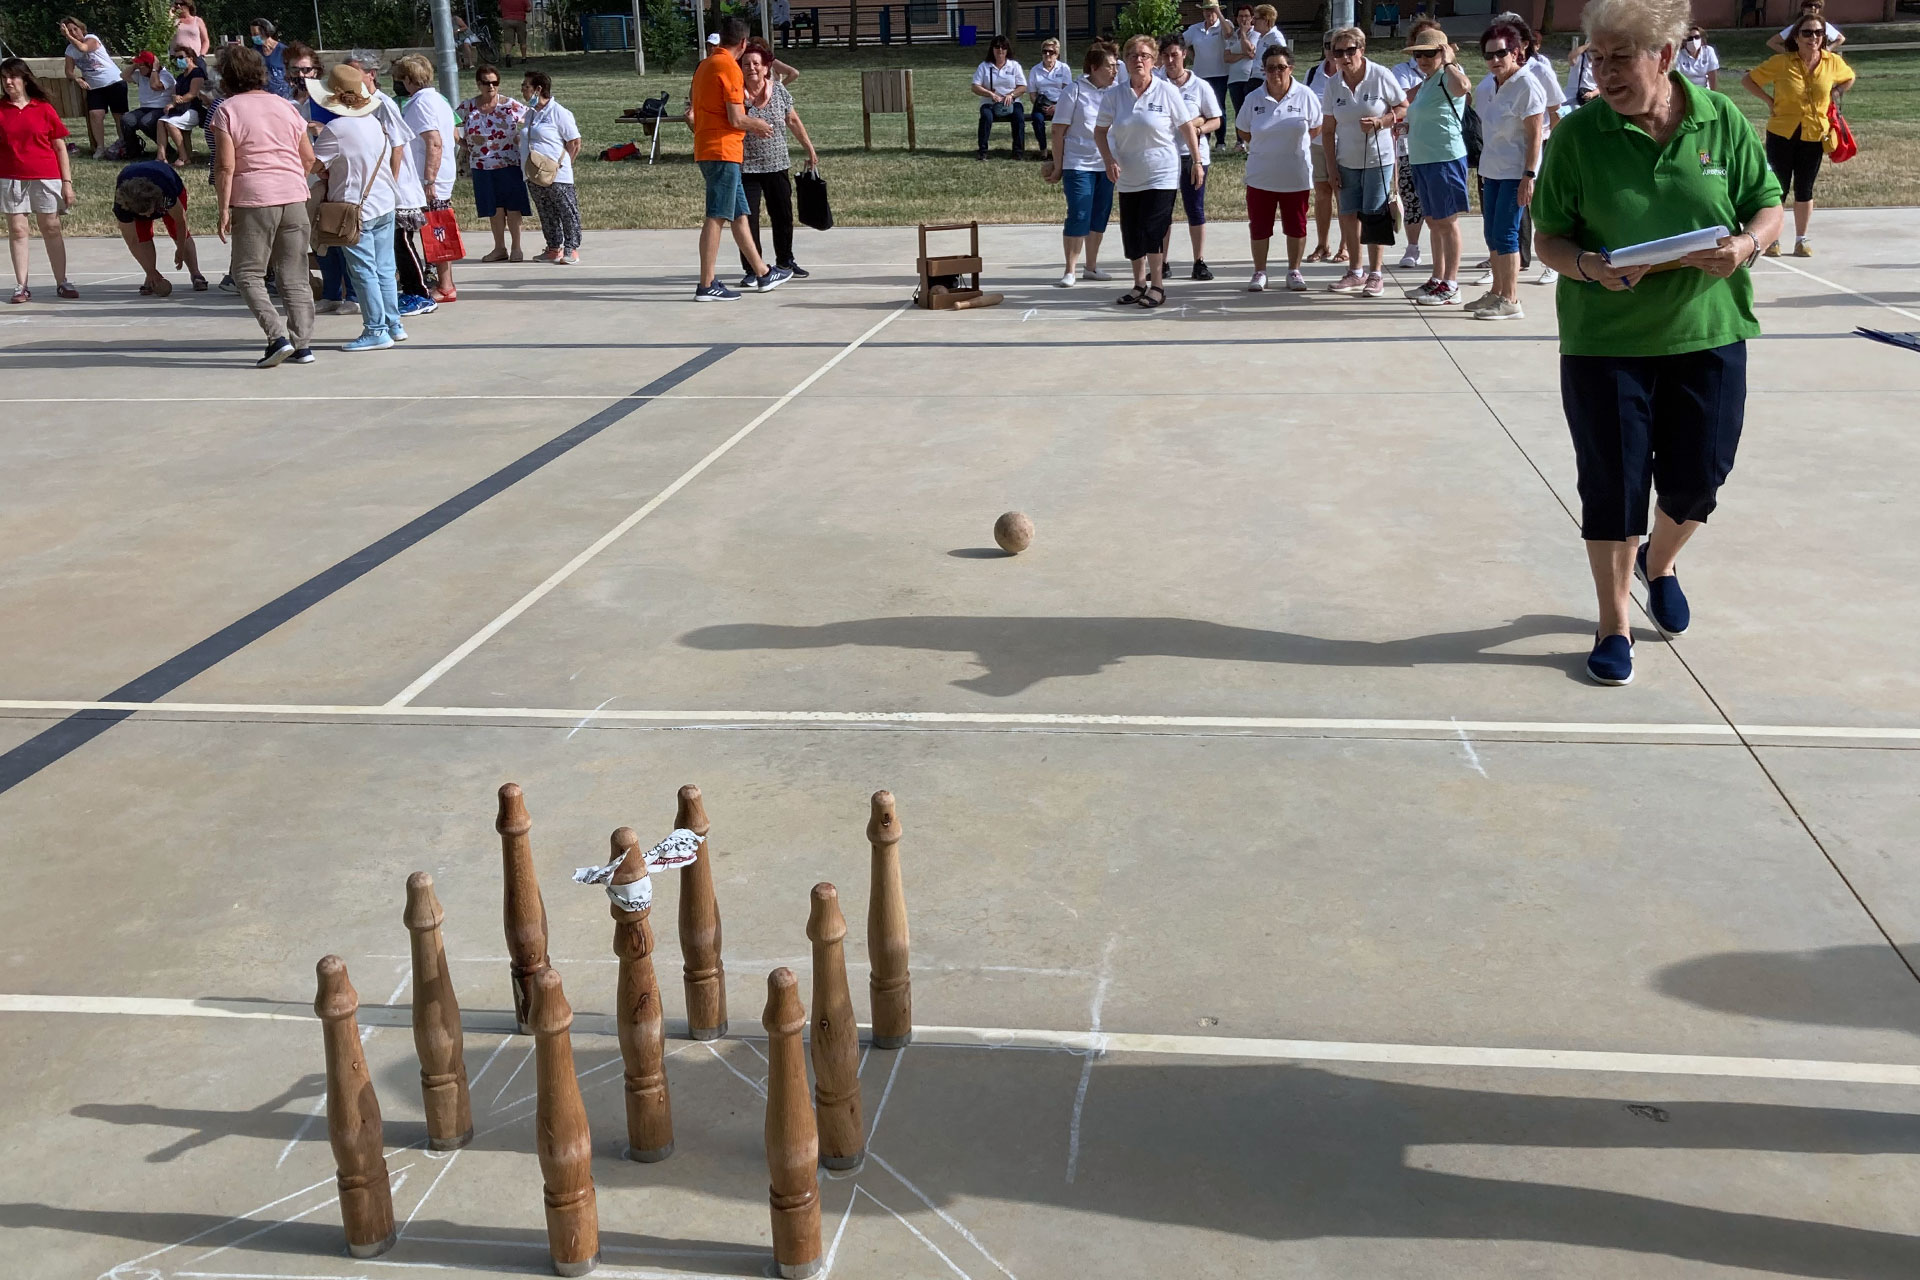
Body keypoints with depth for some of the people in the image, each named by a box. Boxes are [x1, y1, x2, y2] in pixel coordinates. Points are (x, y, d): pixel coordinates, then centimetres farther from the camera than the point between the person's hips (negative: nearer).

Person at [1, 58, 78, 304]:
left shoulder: (44, 108, 2)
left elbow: (60, 147, 3)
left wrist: (67, 181, 0)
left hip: (45, 178, -1)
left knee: (51, 229, 5)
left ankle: (61, 283, 12)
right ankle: (21, 286, 4)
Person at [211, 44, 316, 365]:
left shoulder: (227, 110, -3)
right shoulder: (285, 106, 11)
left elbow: (225, 166, -9)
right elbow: (309, 159, 11)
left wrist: (223, 209, -5)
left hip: (254, 200, -5)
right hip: (294, 197, 5)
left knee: (248, 275, 4)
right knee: (295, 275, 9)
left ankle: (279, 336, -12)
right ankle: (303, 344, 7)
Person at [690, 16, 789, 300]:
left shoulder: (704, 65, 15)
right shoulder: (730, 68, -12)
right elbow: (736, 119, -19)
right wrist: (757, 124, 3)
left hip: (705, 148, 9)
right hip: (723, 151, -9)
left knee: (739, 214, 15)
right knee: (716, 218, -8)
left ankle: (763, 273, 23)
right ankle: (706, 286, -8)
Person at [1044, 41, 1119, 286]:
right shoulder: (1075, 91, -6)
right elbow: (1059, 131, -4)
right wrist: (1057, 166, -5)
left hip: (1107, 165, 4)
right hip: (1078, 165, -4)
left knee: (1100, 218, 10)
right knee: (1078, 218, -7)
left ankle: (1092, 266, 23)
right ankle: (1069, 271, 2)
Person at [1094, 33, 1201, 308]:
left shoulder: (1167, 92, -5)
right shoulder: (1113, 95, 2)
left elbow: (1187, 128, 1)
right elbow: (1100, 132, 7)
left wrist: (1197, 162, 1)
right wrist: (1109, 160, -9)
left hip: (1161, 175, -4)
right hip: (1127, 177, 4)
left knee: (1151, 231, -11)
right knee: (1131, 233, 8)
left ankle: (1156, 287, 1)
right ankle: (1139, 284, 23)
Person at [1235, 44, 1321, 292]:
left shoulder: (1305, 96, -4)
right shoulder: (1254, 99, -1)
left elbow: (1316, 129, 7)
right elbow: (1242, 131, 10)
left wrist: (1294, 143, 2)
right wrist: (1266, 145, 5)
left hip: (1296, 175, -1)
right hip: (1260, 176, 1)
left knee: (1296, 225, 8)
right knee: (1259, 225, 6)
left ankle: (1294, 271, 21)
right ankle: (1260, 272, 19)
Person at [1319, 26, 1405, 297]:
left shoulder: (1381, 76, -11)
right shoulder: (1333, 84, 0)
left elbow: (1404, 108, -3)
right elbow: (1328, 129, 5)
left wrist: (1380, 121, -20)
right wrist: (1331, 165, 1)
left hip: (1378, 158, -4)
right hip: (1347, 160, 4)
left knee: (1372, 216, -3)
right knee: (1349, 215, 6)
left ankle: (1375, 275, 7)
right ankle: (1355, 273, 19)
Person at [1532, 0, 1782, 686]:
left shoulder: (1723, 120, -2)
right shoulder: (1579, 133, -6)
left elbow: (1768, 209, 6)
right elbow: (1549, 237, -3)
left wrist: (1746, 245, -15)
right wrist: (1588, 266, -24)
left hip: (1707, 333, 2)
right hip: (1605, 340, -2)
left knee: (1698, 478, 10)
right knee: (1613, 484, 4)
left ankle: (1659, 562, 44)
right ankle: (1614, 623, 22)